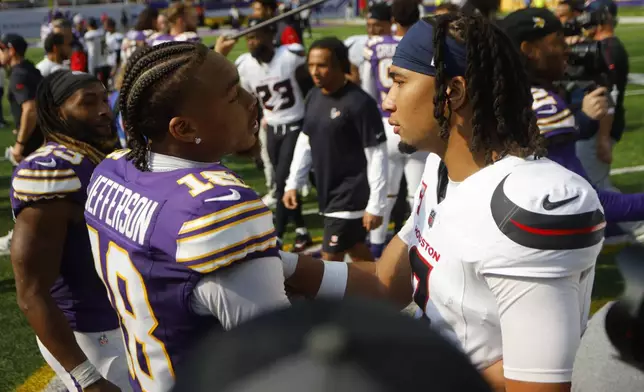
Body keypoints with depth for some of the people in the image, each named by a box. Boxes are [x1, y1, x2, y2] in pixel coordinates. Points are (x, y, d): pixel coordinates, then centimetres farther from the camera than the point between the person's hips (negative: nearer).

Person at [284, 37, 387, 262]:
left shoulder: (359, 103, -20)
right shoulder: (313, 97, 4)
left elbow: (377, 155, -18)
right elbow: (305, 141, 15)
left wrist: (376, 205, -18)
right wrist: (293, 183, 12)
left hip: (351, 197, -7)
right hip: (328, 194, 7)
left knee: (331, 258, -2)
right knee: (355, 249, 19)